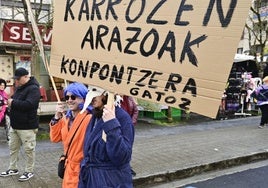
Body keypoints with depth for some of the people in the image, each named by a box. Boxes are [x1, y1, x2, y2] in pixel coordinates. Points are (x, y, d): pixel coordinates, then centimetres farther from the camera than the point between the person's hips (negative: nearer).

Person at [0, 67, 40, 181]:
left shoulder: (33, 89, -16)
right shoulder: (19, 88, 13)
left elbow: (29, 104, -28)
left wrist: (13, 102, -19)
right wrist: (10, 102, 0)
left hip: (27, 126, -9)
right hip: (15, 125, 9)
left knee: (29, 149, 2)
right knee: (13, 147, 18)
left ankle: (29, 171, 15)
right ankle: (13, 168, 32)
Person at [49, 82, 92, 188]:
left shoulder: (89, 118, -22)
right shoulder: (66, 117, 6)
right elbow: (55, 138, 6)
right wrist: (57, 117, -3)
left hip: (82, 168, -8)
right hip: (69, 166, 8)